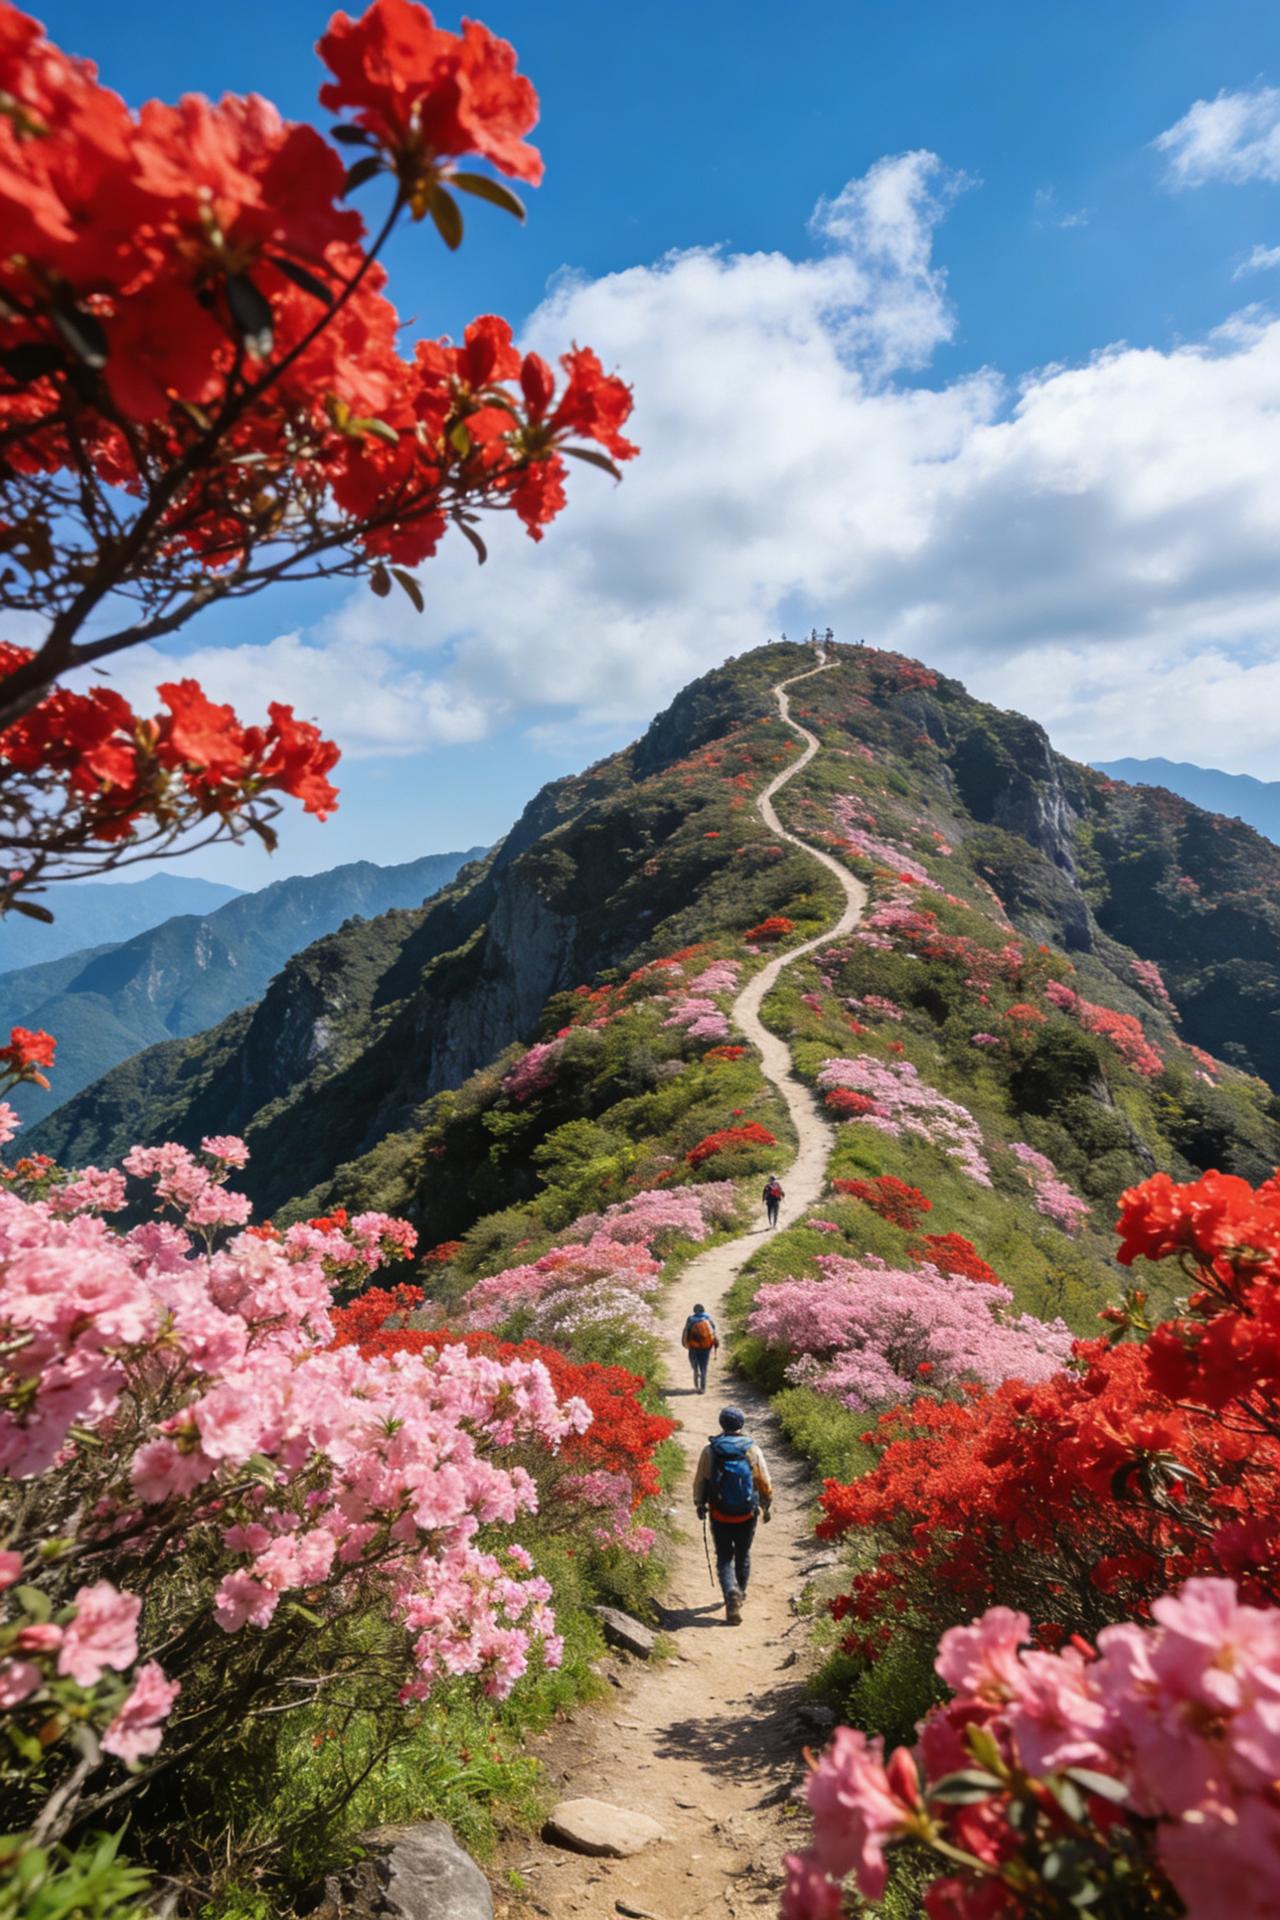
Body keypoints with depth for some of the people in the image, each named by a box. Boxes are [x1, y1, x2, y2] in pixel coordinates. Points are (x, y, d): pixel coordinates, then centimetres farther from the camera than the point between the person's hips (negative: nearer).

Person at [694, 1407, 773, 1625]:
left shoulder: (710, 1451, -9)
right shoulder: (752, 1450, -8)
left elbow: (700, 1481, -1)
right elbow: (765, 1483, -2)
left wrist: (700, 1504, 15)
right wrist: (767, 1507, 13)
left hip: (719, 1515, -1)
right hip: (747, 1516, 1)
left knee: (724, 1558, 8)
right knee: (743, 1556, 22)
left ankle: (731, 1593, -14)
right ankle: (740, 1593, 36)